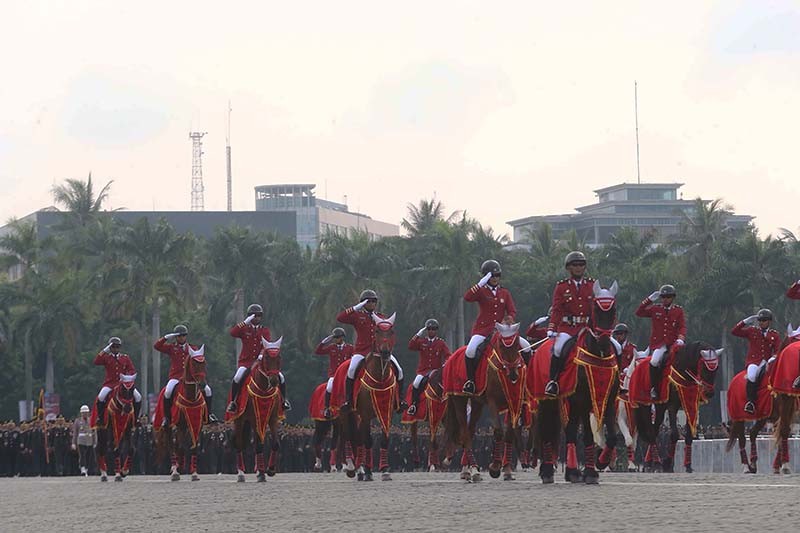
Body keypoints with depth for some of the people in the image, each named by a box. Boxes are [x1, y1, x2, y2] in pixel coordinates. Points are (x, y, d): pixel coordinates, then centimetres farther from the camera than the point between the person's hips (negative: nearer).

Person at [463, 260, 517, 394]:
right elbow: (468, 297, -16)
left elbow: (512, 311, 10)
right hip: (482, 329, -3)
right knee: (471, 350, -29)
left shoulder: (505, 293, 12)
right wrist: (480, 284, -22)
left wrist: (508, 320, -12)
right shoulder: (482, 291, 3)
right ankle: (470, 380, -12)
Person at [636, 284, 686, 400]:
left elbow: (682, 327, 4)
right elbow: (639, 313, 6)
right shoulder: (655, 309, 11)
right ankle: (654, 389, -14)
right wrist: (649, 300, -2)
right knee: (655, 361, -28)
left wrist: (680, 339, -15)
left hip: (673, 343, 1)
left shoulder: (678, 311, 11)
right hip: (658, 344, -1)